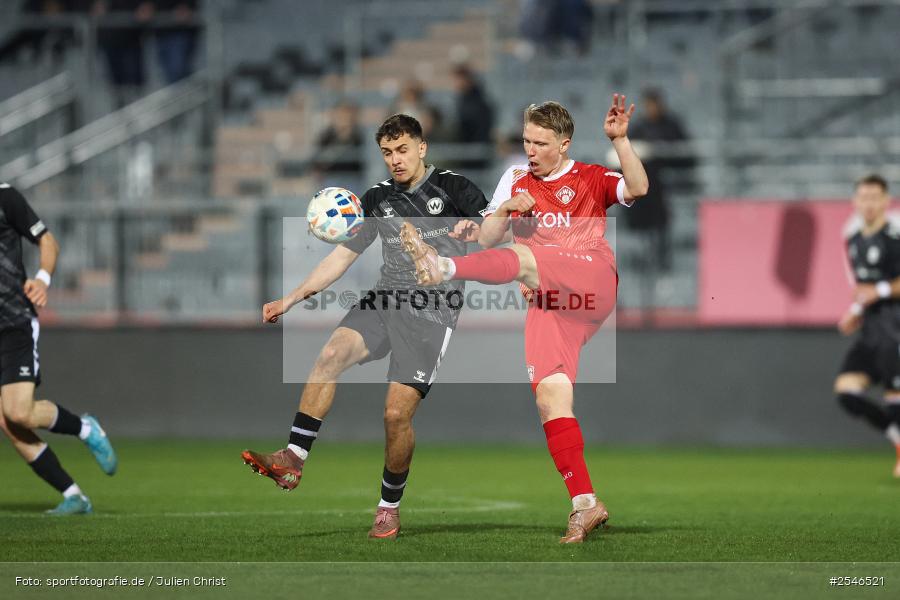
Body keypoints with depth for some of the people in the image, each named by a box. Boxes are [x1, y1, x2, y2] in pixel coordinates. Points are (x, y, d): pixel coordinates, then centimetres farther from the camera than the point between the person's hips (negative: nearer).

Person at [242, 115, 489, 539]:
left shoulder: (453, 188, 3)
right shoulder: (377, 199, 15)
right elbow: (342, 257, 19)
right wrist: (291, 299, 12)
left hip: (432, 311, -4)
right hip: (386, 298, 4)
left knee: (397, 413, -12)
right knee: (331, 354, -26)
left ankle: (390, 507, 8)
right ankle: (292, 460, -29)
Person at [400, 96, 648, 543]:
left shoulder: (589, 179, 9)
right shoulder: (515, 181, 20)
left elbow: (637, 189, -10)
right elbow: (487, 242, 16)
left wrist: (619, 140, -21)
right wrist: (502, 211, -3)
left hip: (592, 284, -4)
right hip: (549, 304, 4)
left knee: (523, 260, -31)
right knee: (550, 395, -11)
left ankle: (444, 268, -50)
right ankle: (585, 505, -12)